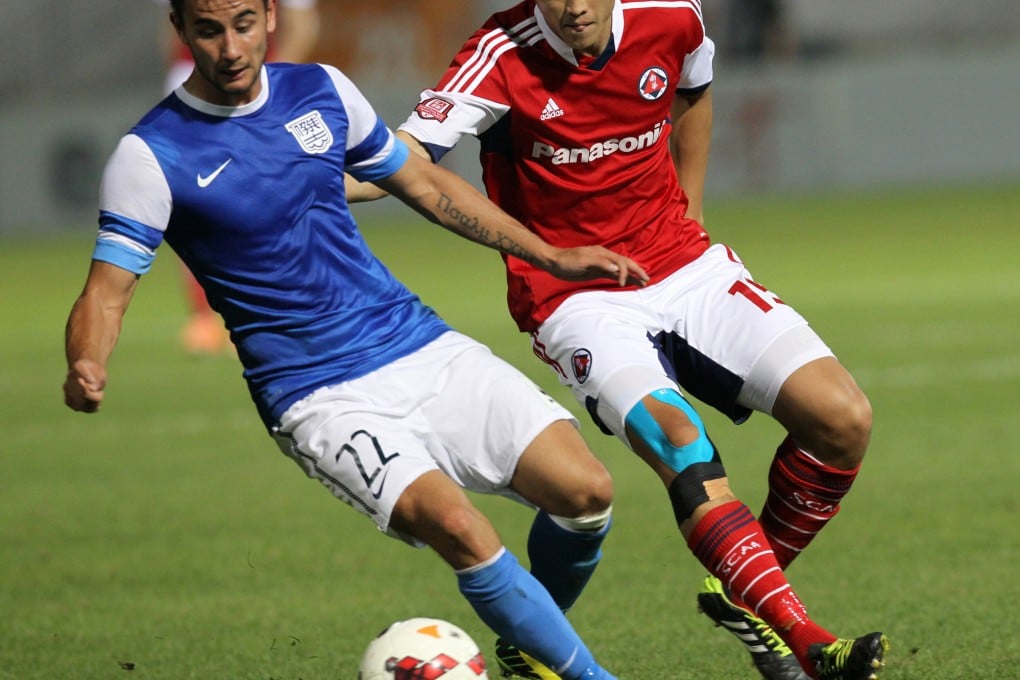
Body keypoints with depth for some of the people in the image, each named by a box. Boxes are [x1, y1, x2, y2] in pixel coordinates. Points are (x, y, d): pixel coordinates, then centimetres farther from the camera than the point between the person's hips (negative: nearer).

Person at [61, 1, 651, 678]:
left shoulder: (321, 90, 6)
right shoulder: (151, 155, -8)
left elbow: (424, 184, 19)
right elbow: (106, 291, -10)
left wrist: (550, 256, 16)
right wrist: (87, 368, -32)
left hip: (424, 348, 5)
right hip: (321, 397, -5)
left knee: (586, 492, -8)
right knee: (458, 527, -27)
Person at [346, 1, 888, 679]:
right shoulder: (505, 55, -17)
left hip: (688, 267, 5)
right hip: (577, 299, -5)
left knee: (843, 419, -9)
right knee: (676, 439, -31)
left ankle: (743, 592, 11)